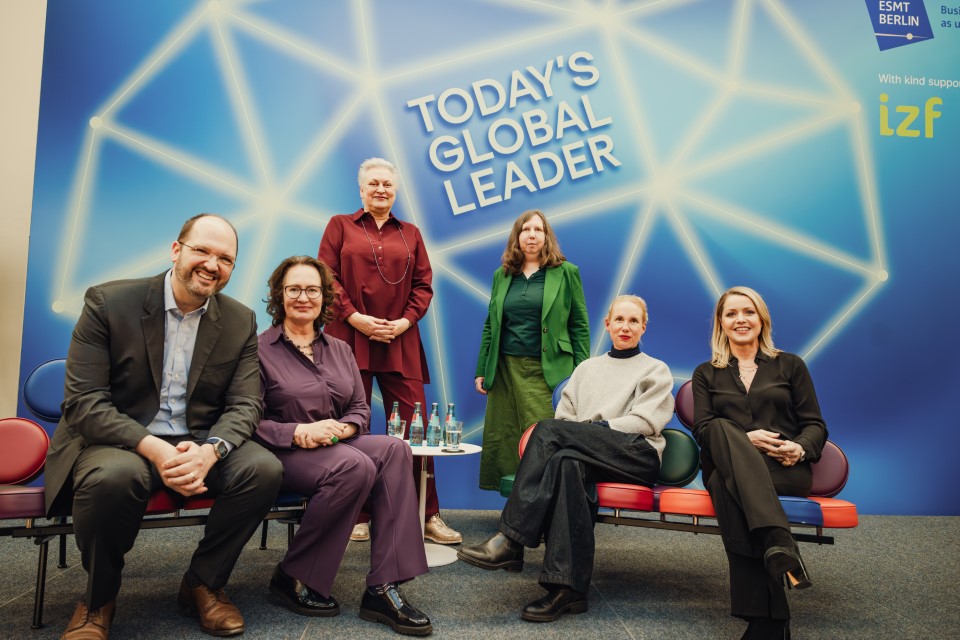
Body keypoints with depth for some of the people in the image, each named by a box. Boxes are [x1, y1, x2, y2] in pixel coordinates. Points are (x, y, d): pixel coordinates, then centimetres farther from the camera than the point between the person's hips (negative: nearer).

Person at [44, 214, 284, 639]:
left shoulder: (241, 322, 2)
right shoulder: (107, 302, -7)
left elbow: (244, 405, -2)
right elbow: (83, 401, -13)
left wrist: (209, 451, -25)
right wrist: (153, 448, -28)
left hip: (200, 444, 3)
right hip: (119, 441, -3)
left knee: (265, 469, -24)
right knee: (115, 476, -37)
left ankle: (202, 584, 1)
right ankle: (98, 600, -5)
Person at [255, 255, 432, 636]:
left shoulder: (339, 350, 15)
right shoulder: (260, 349, -1)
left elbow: (360, 410, 10)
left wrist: (341, 429, -13)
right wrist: (298, 433, -23)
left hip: (338, 446, 5)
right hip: (284, 453, -5)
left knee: (394, 450, -25)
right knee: (356, 466, -34)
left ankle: (383, 588, -27)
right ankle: (292, 578, -14)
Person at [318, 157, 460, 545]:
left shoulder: (410, 234, 18)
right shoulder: (340, 226, 11)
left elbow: (424, 285, 11)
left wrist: (406, 321, -6)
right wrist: (355, 317, -11)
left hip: (400, 344, 2)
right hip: (350, 339, -1)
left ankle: (428, 516, 5)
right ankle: (356, 517, 13)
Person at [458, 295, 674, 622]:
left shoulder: (656, 371, 17)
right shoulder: (586, 368, 27)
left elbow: (645, 422, 0)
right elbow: (565, 415, 16)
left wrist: (592, 427, -11)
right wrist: (586, 432, -7)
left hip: (638, 456, -3)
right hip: (589, 456, 3)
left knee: (550, 430, -29)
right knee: (567, 461, -38)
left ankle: (510, 542, -33)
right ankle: (567, 587, -40)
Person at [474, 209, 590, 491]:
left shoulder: (566, 272, 5)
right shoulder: (502, 275, 14)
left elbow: (579, 325, 2)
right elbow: (490, 326, 16)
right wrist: (481, 370, 9)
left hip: (546, 372, -3)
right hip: (506, 370, 4)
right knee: (502, 442, 2)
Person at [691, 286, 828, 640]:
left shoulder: (790, 365, 20)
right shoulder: (706, 373, 21)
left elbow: (816, 424, 12)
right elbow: (702, 429, 6)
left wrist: (800, 448, -12)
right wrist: (743, 440, -14)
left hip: (785, 469, -1)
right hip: (727, 466, 1)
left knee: (728, 486, -37)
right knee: (723, 427, -37)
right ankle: (778, 541, -48)